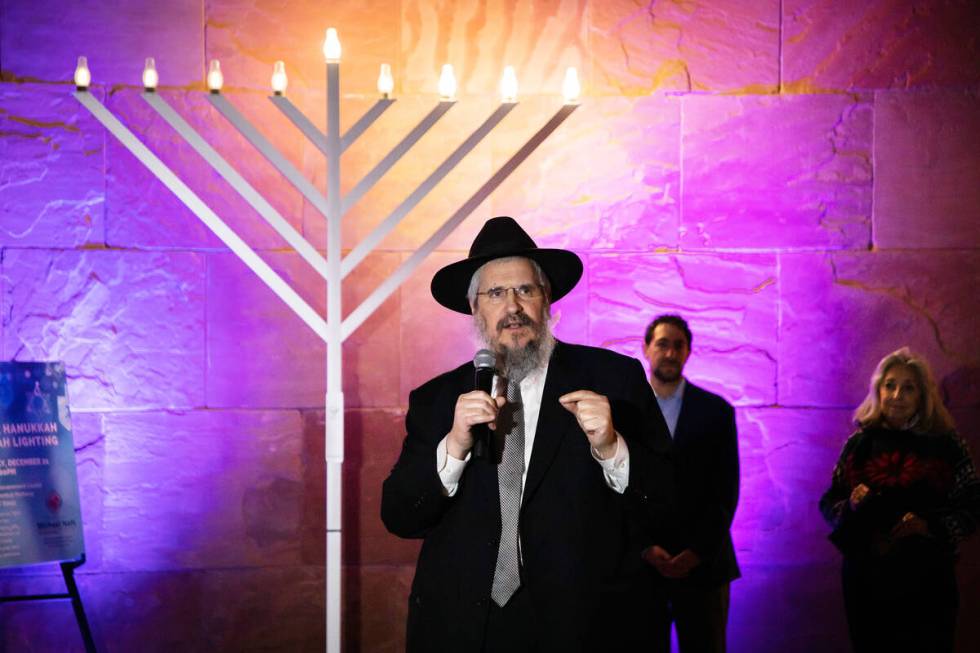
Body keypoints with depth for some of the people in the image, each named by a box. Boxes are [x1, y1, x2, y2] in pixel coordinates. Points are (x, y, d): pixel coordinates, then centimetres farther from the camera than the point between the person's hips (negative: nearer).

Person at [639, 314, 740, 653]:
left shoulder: (716, 411, 4)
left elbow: (726, 489, 1)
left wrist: (699, 551, -9)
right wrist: (645, 548, -9)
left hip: (702, 562, 0)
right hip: (640, 561, 0)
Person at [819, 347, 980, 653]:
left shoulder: (946, 445, 0)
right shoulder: (860, 443, 5)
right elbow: (828, 502, 10)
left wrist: (931, 526, -18)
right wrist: (850, 506, -11)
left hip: (926, 579, -2)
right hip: (865, 578, 2)